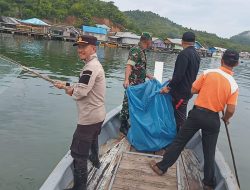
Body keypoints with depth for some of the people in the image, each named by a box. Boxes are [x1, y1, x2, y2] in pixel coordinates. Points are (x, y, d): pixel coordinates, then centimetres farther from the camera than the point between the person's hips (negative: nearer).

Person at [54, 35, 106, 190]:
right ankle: (95, 160, 58)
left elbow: (80, 92, -25)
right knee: (92, 139, 35)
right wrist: (70, 87, 1)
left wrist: (67, 88, -5)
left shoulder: (91, 67, -21)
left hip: (89, 117, -11)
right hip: (98, 114, 11)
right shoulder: (95, 64, 12)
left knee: (78, 152, -3)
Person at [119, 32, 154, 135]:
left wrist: (149, 76, 30)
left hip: (139, 84, 10)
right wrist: (126, 79, -39)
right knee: (128, 104, -1)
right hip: (133, 84, -10)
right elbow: (129, 65, -26)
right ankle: (123, 126, 12)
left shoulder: (142, 52, 16)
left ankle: (126, 124, 28)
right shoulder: (136, 50, -13)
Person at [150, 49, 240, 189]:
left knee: (179, 141, 11)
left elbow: (193, 90, -3)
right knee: (209, 152, 14)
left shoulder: (208, 73, -8)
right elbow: (231, 110, -7)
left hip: (197, 113, -1)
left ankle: (162, 167, 21)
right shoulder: (234, 85, -6)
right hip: (213, 119, 1)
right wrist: (226, 119, 15)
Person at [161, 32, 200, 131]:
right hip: (188, 90, 9)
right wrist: (174, 80, 24)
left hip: (180, 92, -9)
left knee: (179, 116, 0)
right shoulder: (196, 54, 10)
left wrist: (169, 87, -17)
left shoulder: (184, 54, -19)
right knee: (181, 116, 19)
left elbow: (179, 74, -25)